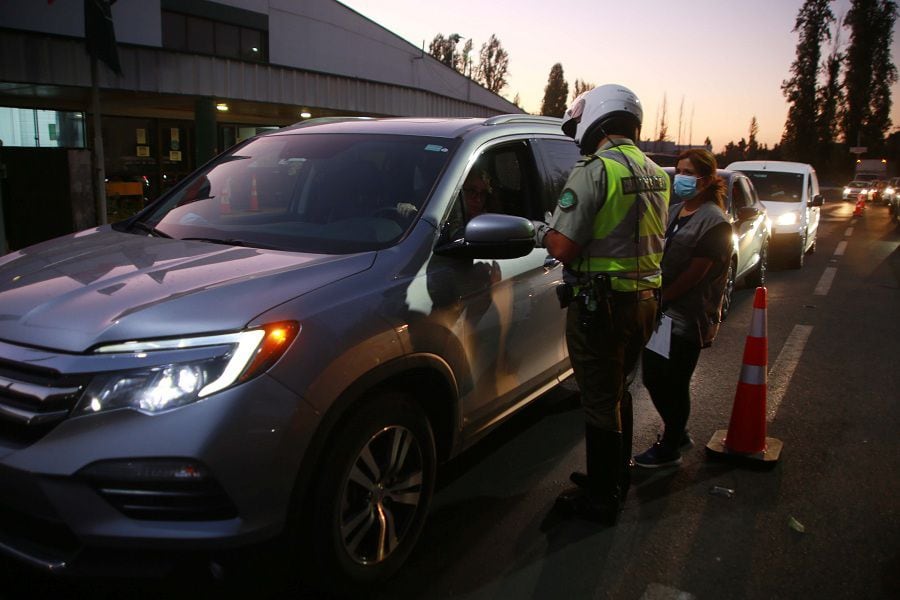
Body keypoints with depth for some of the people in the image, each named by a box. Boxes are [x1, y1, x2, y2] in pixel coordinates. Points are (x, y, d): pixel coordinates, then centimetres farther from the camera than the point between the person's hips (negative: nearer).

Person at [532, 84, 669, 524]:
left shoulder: (595, 169, -16)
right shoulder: (655, 174, 11)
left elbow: (563, 248, -21)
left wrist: (542, 233, 1)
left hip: (601, 304, -8)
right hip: (644, 299, 9)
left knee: (600, 404, 3)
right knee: (618, 394, 22)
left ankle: (600, 500, 16)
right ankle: (616, 481, 37)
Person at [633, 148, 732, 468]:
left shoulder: (714, 222, -11)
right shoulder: (675, 211, 13)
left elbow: (694, 274, -15)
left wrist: (660, 299, -12)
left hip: (686, 320, -8)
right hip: (660, 313, 8)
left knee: (673, 384, 3)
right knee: (653, 377, 14)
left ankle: (669, 449, 21)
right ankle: (678, 433, 36)